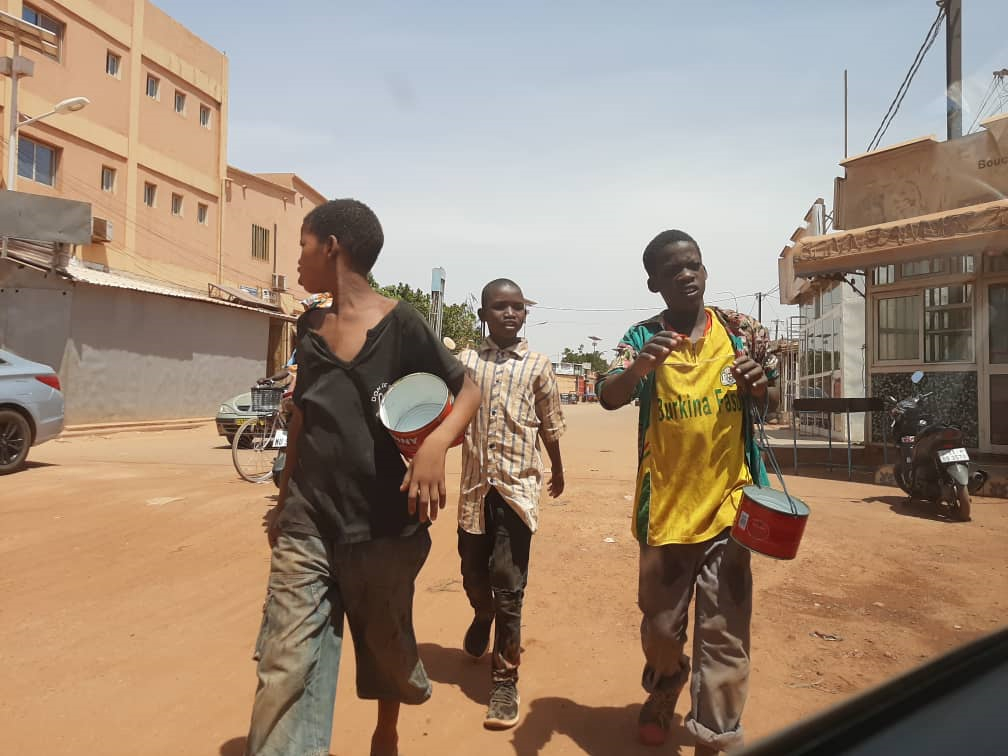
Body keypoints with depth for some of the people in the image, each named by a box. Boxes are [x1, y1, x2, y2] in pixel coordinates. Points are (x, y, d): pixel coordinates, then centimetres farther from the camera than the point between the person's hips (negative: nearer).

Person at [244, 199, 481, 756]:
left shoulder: (400, 324, -10)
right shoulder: (310, 329, 7)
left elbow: (467, 390, -5)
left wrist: (437, 443, -25)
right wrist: (284, 500, 19)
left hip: (384, 524, -3)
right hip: (307, 523, 4)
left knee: (386, 643, 18)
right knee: (284, 666, -3)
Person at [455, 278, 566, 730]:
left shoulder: (538, 365, 2)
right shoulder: (465, 362, 5)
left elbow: (550, 425, 12)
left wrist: (557, 469, 22)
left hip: (518, 484, -2)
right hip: (475, 483, 2)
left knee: (508, 584, -3)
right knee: (474, 575, 17)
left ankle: (505, 679, 11)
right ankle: (482, 618, 51)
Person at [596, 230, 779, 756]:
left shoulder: (739, 329, 3)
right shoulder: (643, 337, -2)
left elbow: (769, 404, 9)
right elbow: (608, 397, -17)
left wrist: (759, 383, -16)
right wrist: (639, 367, -39)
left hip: (728, 502, 1)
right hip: (666, 505, 0)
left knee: (725, 632, 4)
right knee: (660, 622, 17)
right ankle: (662, 692, 47)